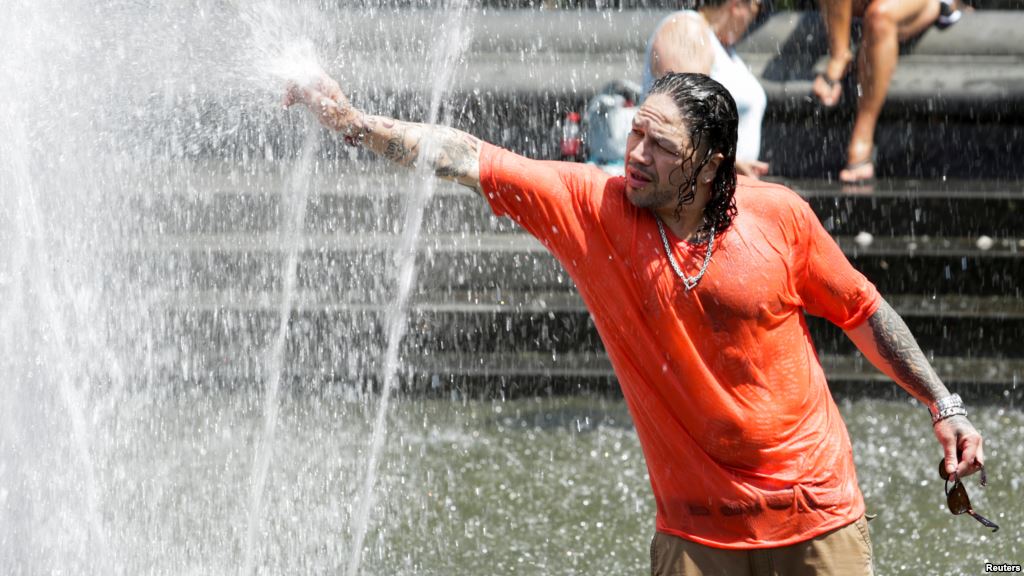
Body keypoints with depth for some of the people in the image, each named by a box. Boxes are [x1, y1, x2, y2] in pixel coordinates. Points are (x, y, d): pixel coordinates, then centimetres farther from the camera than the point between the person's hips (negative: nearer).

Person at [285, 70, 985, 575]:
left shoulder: (777, 216, -9)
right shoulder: (592, 205, -8)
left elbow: (862, 311, 5)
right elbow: (466, 157, -13)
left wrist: (945, 406, 7)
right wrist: (353, 121, -23)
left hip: (815, 508, -1)